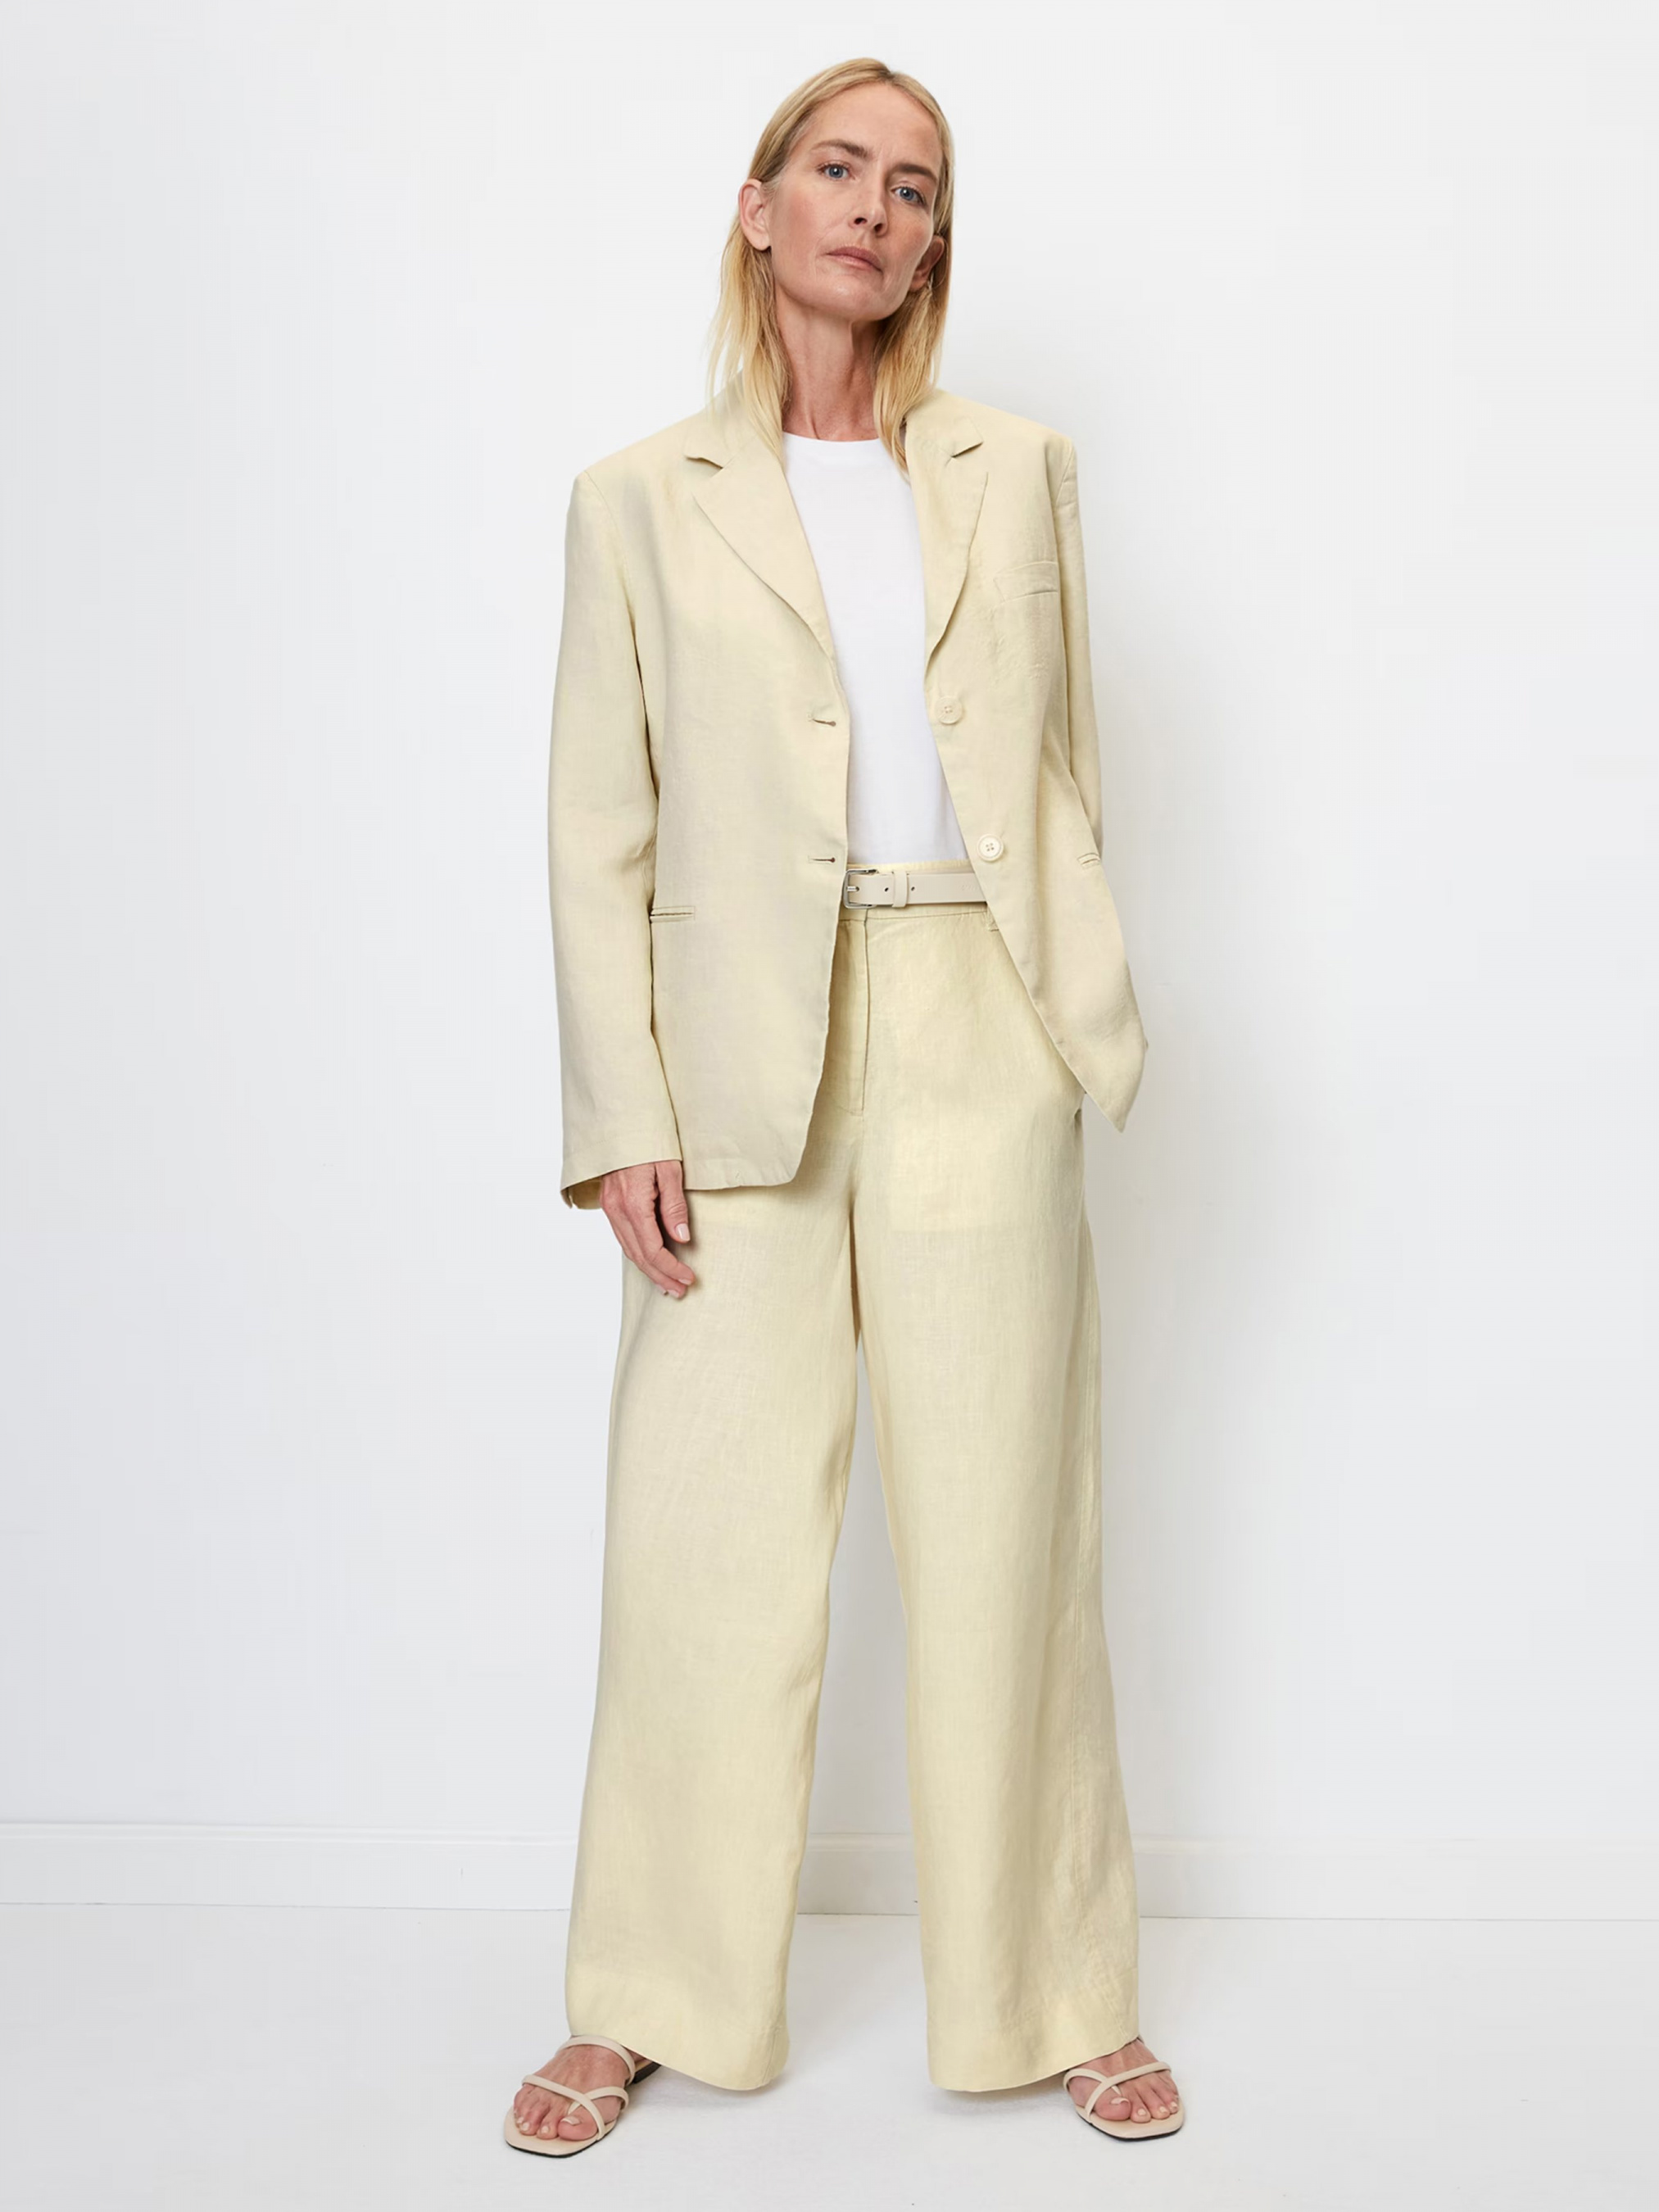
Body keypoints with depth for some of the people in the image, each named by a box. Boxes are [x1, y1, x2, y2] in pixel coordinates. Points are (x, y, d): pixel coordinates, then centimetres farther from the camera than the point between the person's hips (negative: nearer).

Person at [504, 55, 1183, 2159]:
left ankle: (1061, 1998, 21)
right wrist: (622, 1117, -5)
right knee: (701, 1542, 2)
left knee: (1002, 1532, 6)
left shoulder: (1017, 474, 13)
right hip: (741, 1064, -1)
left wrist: (1083, 1016, -1)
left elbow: (1064, 775, 12)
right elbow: (598, 834, 3)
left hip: (978, 1042, 1)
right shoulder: (640, 500, 8)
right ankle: (644, 2003, 20)